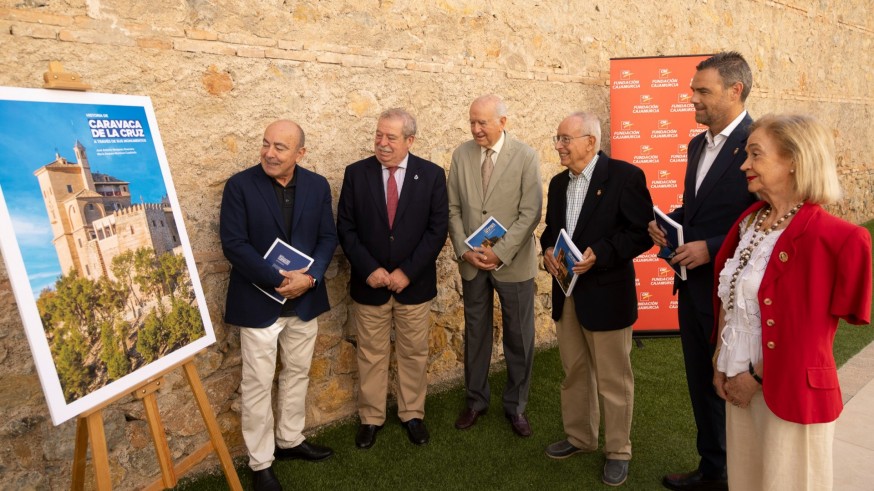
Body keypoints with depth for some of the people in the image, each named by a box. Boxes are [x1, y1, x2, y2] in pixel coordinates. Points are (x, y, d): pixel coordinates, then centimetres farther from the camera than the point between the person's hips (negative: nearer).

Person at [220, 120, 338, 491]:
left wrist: (310, 277, -16)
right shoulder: (239, 185, -11)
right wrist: (278, 280, -20)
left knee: (297, 374, 18)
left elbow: (328, 237, 0)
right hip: (259, 301, -4)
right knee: (258, 385, 6)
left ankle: (290, 440, 38)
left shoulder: (317, 186, 0)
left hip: (304, 299, 4)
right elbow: (233, 244, -16)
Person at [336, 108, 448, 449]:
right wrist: (368, 269, -14)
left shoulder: (432, 175, -4)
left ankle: (412, 414, 33)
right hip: (369, 283, 0)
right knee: (371, 355, 13)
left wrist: (407, 272, -13)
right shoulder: (356, 174, -3)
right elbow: (346, 228, -3)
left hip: (414, 283, 0)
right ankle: (370, 418, 31)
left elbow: (437, 229, -7)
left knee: (414, 354, 14)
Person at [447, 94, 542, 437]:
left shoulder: (526, 157, -7)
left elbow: (530, 214, -11)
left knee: (519, 338, 9)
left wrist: (500, 253, -17)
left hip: (513, 264, -2)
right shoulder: (461, 154, 2)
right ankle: (476, 400, 32)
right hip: (472, 263, 3)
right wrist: (464, 250, -9)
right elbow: (453, 208, 3)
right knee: (475, 335, 14)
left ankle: (515, 406, 28)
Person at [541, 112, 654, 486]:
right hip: (565, 292, 7)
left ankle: (618, 451, 25)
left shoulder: (624, 175, -11)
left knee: (613, 379, 7)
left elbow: (643, 231, -14)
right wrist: (548, 249, -2)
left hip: (606, 294, -6)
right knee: (574, 372, 19)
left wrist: (599, 253, -23)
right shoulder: (558, 182, 11)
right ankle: (580, 437, 37)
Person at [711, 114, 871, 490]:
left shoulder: (830, 238, -19)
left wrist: (756, 377, -10)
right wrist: (720, 362, 5)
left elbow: (807, 332, -17)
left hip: (789, 390, -6)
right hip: (738, 380, 6)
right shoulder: (749, 221, 2)